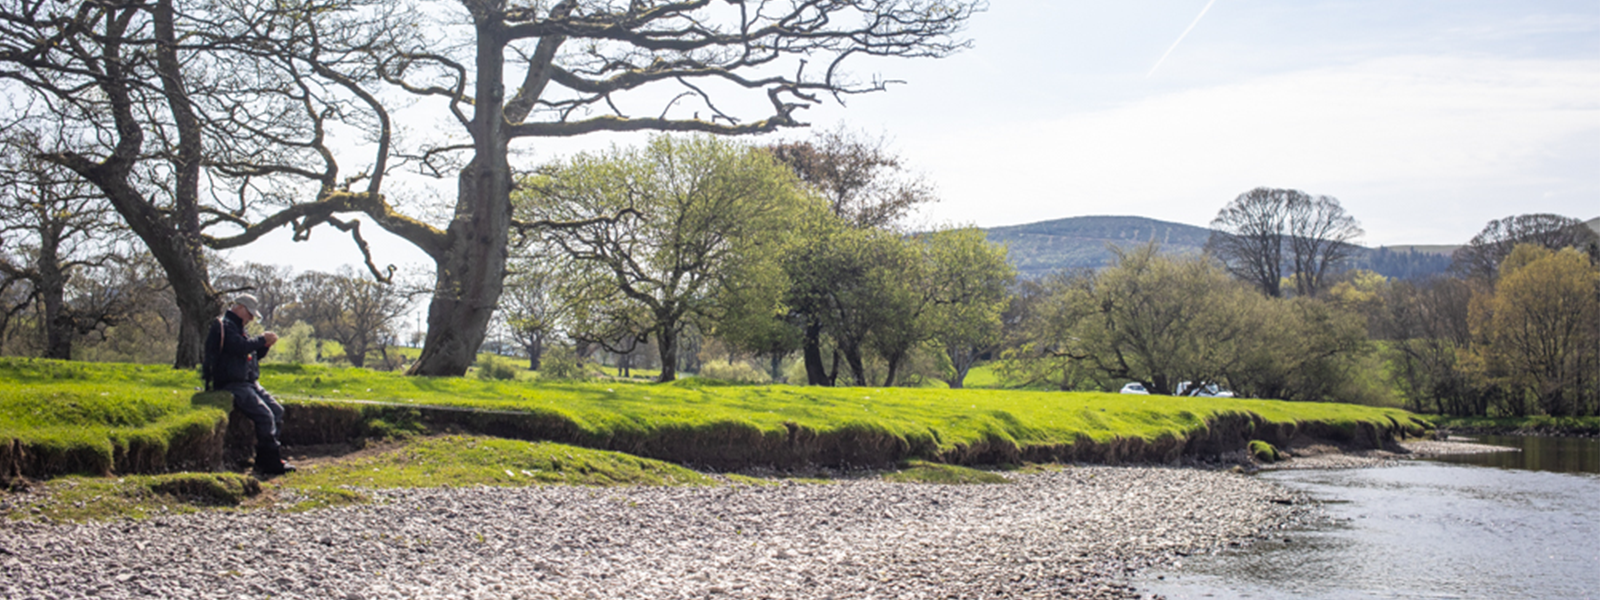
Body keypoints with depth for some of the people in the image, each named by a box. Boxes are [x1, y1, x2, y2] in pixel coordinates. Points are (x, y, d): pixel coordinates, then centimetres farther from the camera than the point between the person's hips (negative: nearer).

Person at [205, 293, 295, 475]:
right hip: (232, 385, -10)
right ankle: (272, 462, -15)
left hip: (249, 383, 10)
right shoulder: (223, 326, -8)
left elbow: (253, 355, 27)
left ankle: (264, 458, 3)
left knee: (277, 411, 2)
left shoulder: (236, 327, 23)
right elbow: (240, 347, -24)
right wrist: (262, 339, -11)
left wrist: (265, 346, 8)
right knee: (265, 415, -20)